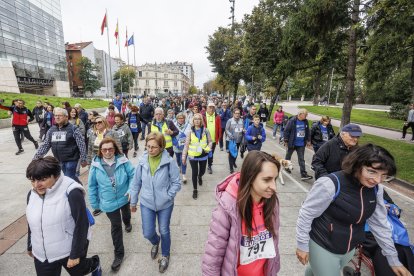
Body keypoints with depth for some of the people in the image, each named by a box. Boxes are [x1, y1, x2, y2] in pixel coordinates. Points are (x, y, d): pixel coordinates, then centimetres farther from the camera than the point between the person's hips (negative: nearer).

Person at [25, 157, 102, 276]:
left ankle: (94, 264, 51)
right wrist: (30, 246, 20)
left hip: (70, 250, -5)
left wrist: (75, 254, -18)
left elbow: (82, 225, -22)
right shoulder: (32, 194, -4)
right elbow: (31, 224, 11)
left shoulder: (71, 193, -27)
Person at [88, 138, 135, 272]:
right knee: (115, 226, 7)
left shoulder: (122, 160, -19)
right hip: (109, 201, -1)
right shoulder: (96, 164, -15)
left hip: (124, 197, 1)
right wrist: (94, 203, -1)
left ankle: (127, 223, 68)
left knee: (126, 213, 31)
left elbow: (133, 175, -11)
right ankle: (119, 254, 25)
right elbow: (92, 185, -6)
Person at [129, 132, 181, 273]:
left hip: (165, 204, -2)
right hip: (146, 203, 2)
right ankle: (155, 242, 48)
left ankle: (165, 255, 45)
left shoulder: (169, 162, -20)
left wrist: (167, 196, -17)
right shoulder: (142, 161, -11)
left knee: (164, 231, 15)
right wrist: (133, 202, 7)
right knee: (148, 233, 9)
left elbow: (176, 183, -11)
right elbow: (136, 183, 0)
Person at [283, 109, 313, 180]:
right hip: (292, 143, -4)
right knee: (288, 155, 18)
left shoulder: (305, 121, 0)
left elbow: (307, 131, 11)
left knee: (301, 159, 4)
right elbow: (286, 131, -13)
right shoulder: (292, 120, -16)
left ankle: (303, 174, 5)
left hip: (301, 144, 4)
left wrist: (308, 140, 14)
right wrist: (286, 141, -11)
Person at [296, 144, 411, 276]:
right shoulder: (330, 184, -31)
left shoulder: (376, 188, -10)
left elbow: (379, 223, 4)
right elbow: (306, 214, -22)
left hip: (349, 249, 6)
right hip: (322, 247, -6)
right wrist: (302, 245, -14)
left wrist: (393, 259, 9)